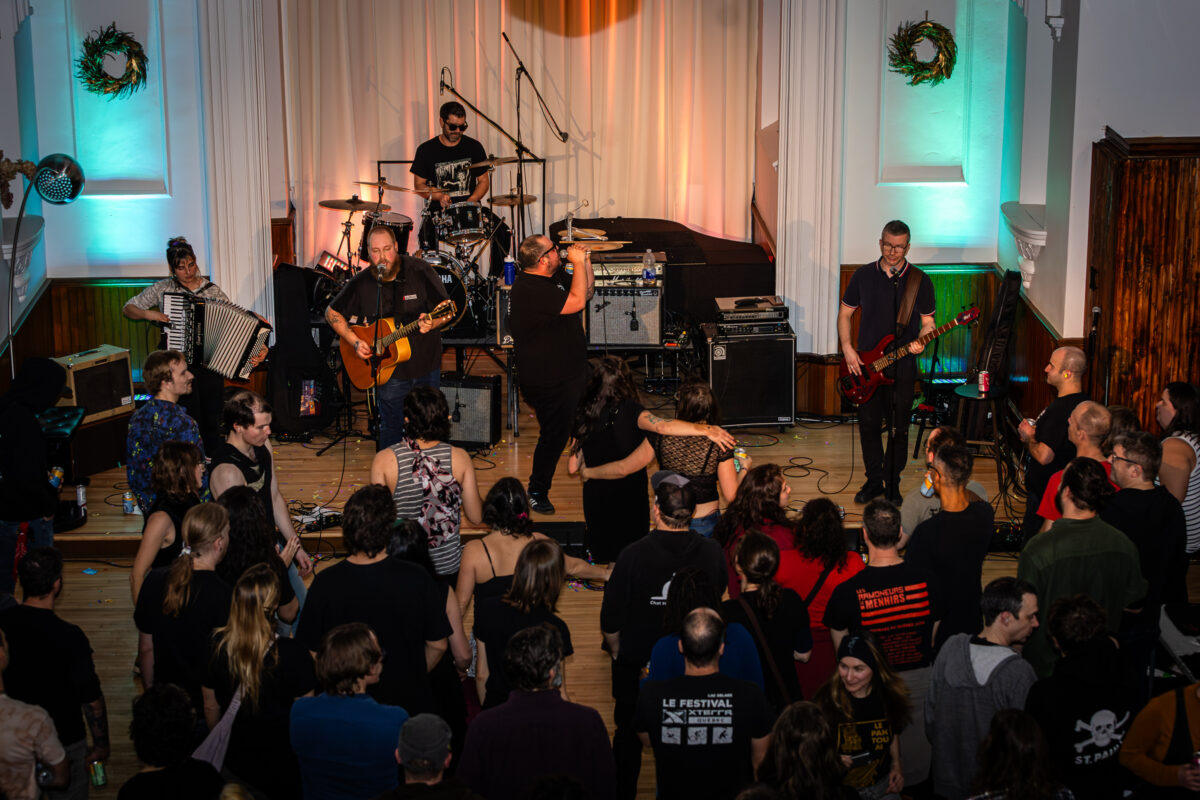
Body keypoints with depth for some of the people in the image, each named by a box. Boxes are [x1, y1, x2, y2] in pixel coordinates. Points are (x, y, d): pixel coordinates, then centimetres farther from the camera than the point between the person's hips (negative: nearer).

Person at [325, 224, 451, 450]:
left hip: (426, 365, 0)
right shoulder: (361, 283, -7)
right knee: (391, 427, 9)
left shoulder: (420, 272, -11)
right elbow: (332, 313, 5)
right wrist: (355, 342, -8)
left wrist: (431, 323, -29)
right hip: (388, 370, 0)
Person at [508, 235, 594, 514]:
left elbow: (587, 292, 16)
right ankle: (537, 493, 14)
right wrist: (578, 263, -22)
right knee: (554, 436, -1)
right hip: (550, 382, -10)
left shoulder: (554, 278, 6)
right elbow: (576, 302, -31)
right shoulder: (529, 289, -26)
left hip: (570, 373, 10)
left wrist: (586, 263, 1)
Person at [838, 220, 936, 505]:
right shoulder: (863, 275, 3)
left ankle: (892, 485, 19)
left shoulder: (920, 281, 0)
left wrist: (920, 343, -17)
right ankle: (874, 481, 23)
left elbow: (927, 322, 5)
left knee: (899, 428, 3)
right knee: (868, 425, 7)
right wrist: (847, 348, -3)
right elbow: (845, 313, 10)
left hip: (902, 367, -1)